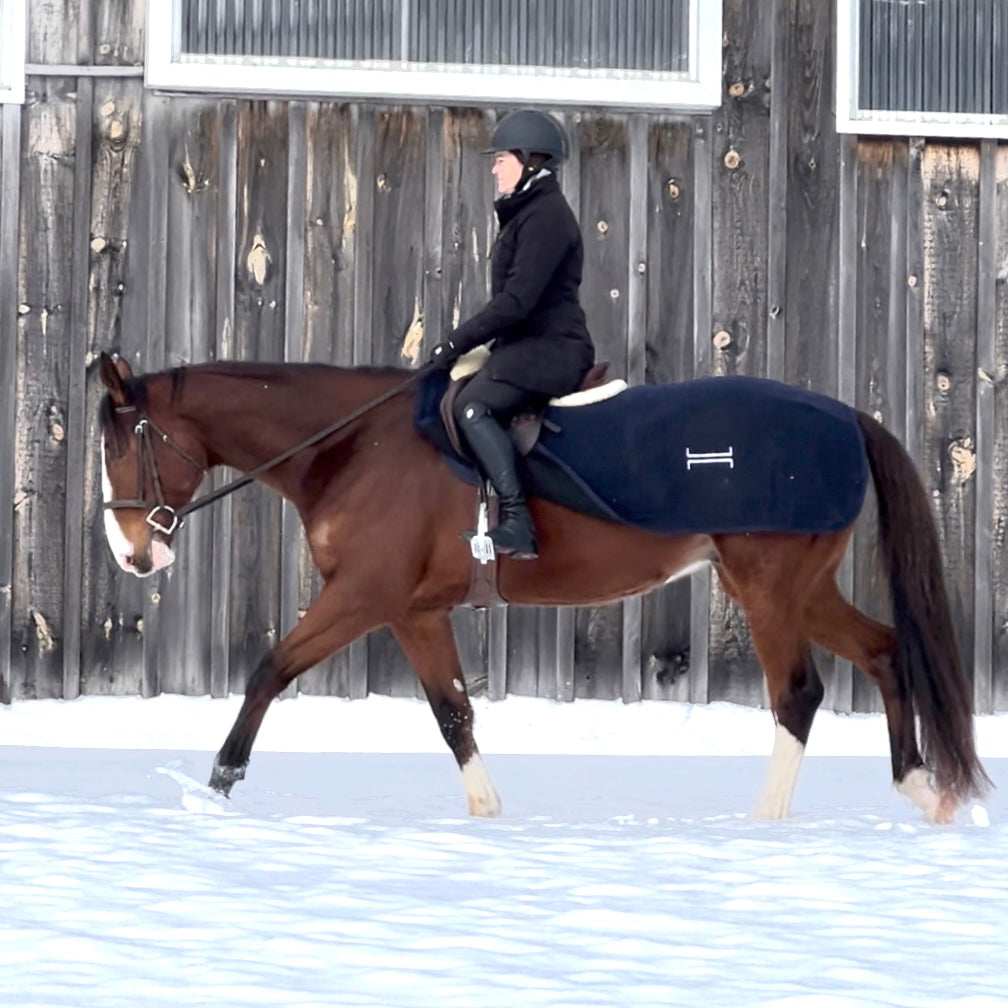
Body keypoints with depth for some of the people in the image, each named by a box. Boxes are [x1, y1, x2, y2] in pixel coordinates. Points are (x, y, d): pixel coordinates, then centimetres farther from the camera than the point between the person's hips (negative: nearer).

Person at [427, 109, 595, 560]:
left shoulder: (546, 217, -13)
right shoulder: (528, 213, 20)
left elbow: (517, 301, -21)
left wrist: (457, 342, -17)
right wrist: (464, 342, 16)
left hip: (549, 349, -11)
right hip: (530, 347, 11)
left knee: (472, 406, -28)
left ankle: (517, 523, -34)